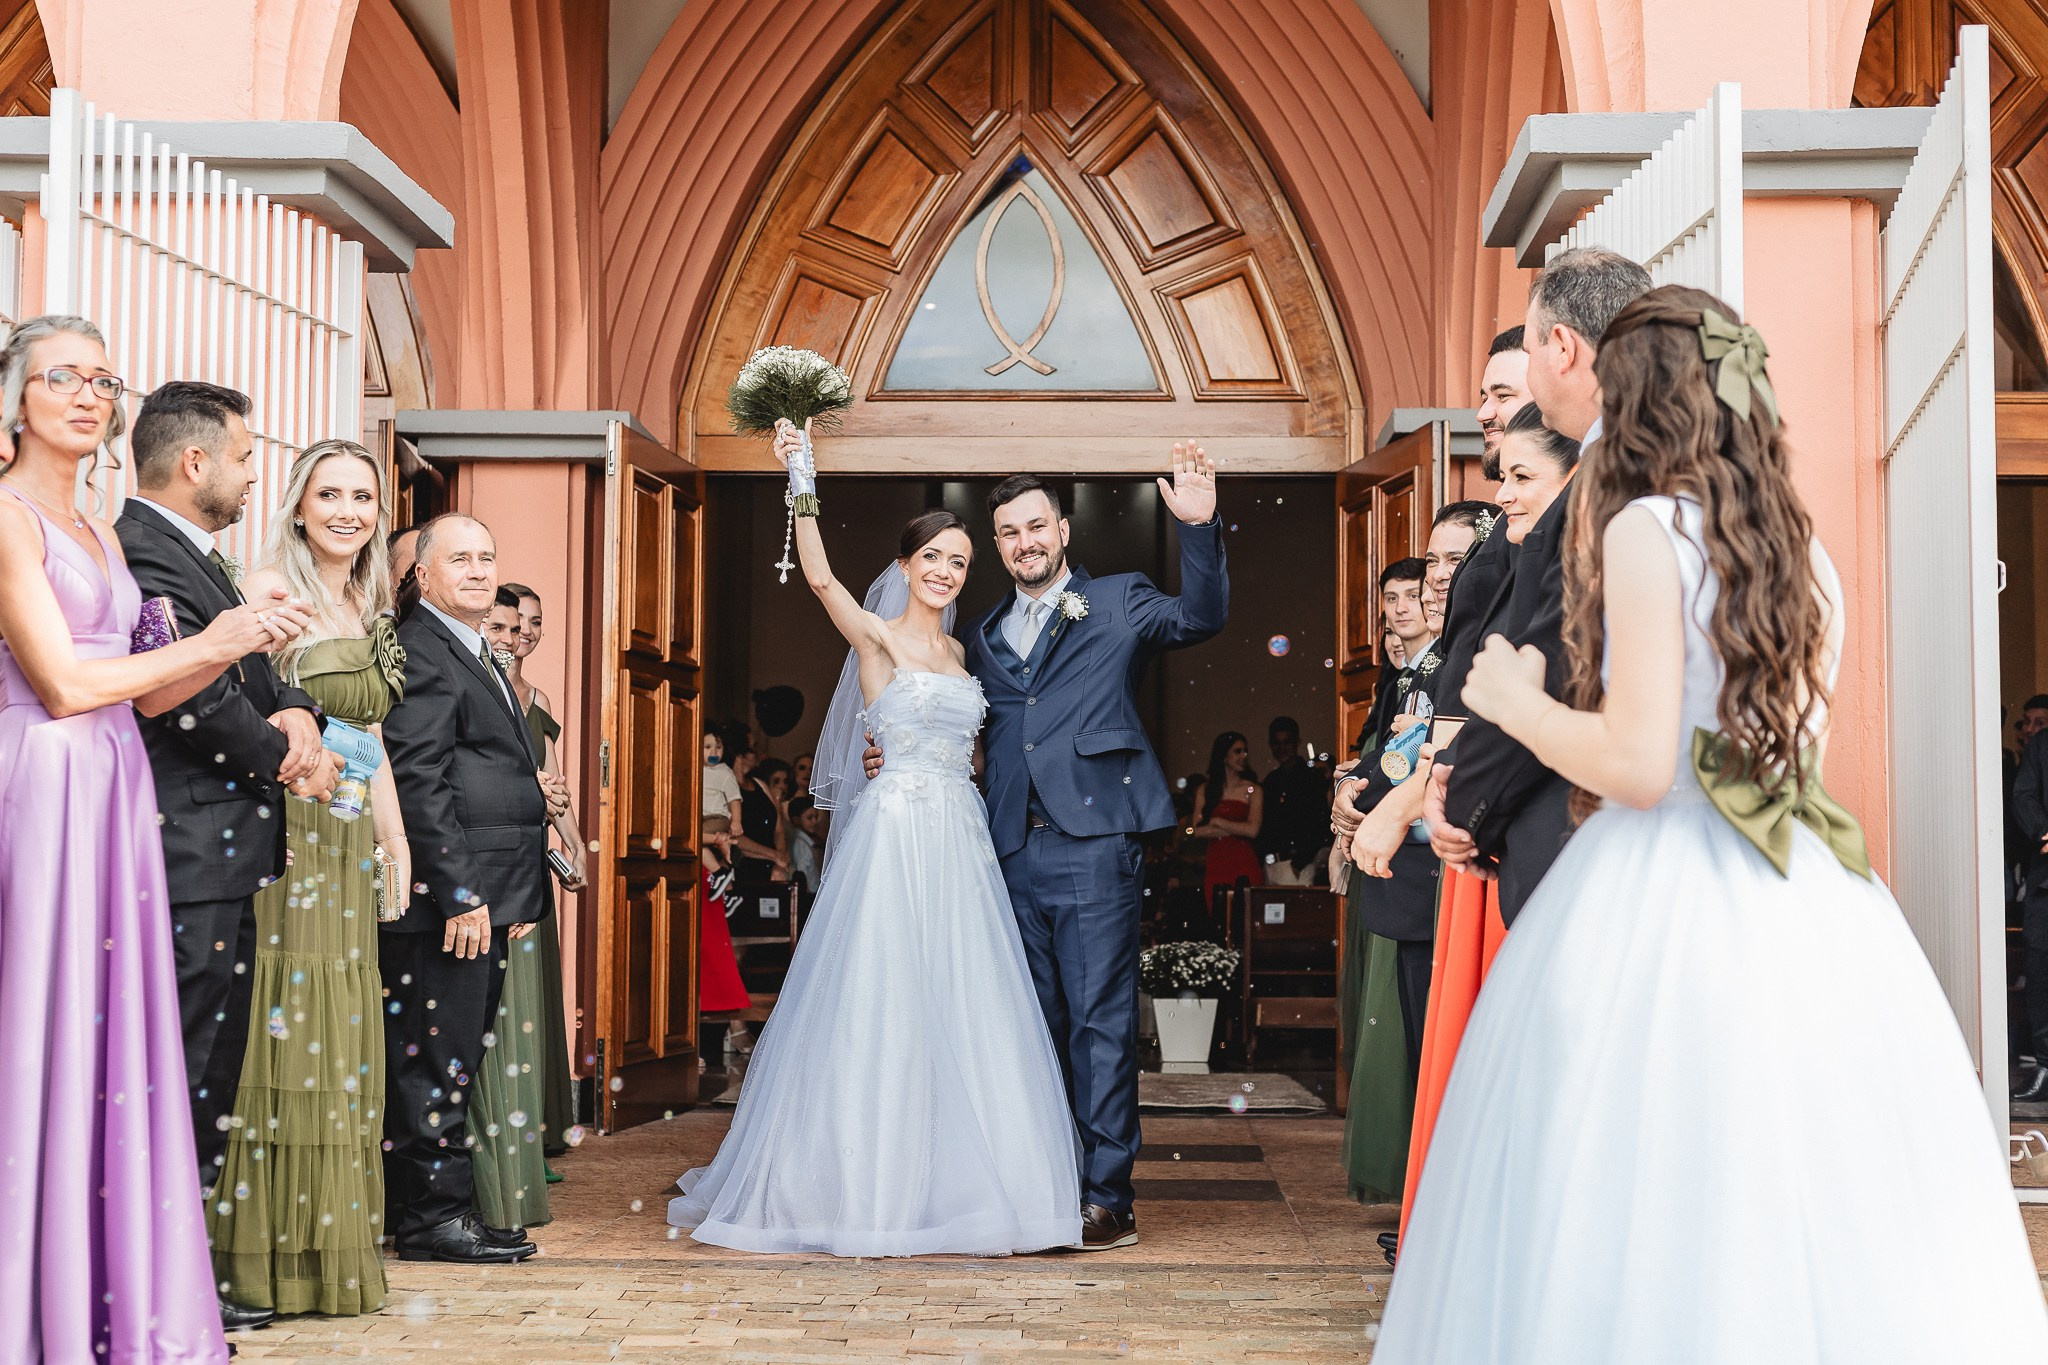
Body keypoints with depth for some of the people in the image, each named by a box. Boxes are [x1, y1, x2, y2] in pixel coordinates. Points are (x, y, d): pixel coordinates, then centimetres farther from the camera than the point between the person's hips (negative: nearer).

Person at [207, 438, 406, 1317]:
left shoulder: (369, 609, 16)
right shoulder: (270, 592, -7)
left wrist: (396, 841, 18)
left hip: (349, 846, 8)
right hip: (280, 835, -8)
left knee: (341, 1039, 10)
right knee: (280, 1031, -5)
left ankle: (332, 1242, 18)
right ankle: (268, 1252, 3)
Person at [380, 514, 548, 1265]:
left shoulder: (478, 659, 21)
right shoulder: (419, 650, -11)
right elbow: (418, 783, -19)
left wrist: (516, 900, 21)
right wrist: (460, 894, -22)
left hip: (483, 900, 10)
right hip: (446, 900, -10)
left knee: (452, 1063, 14)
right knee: (436, 1061, -3)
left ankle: (441, 1210, 21)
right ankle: (433, 1217, 5)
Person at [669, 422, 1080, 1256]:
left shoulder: (958, 652, 16)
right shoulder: (876, 637, -2)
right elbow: (820, 577, -21)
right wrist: (803, 483, -27)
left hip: (959, 845, 6)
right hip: (893, 836, -6)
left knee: (960, 1011, 6)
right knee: (879, 1007, -3)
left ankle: (951, 1184, 16)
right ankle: (868, 1190, 8)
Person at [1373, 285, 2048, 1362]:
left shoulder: (1648, 527, -9)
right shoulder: (1802, 549, 12)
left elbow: (1638, 765, -16)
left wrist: (1514, 702, 1)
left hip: (1666, 891, -7)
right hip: (1809, 908, 7)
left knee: (1645, 1216, 0)